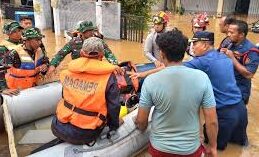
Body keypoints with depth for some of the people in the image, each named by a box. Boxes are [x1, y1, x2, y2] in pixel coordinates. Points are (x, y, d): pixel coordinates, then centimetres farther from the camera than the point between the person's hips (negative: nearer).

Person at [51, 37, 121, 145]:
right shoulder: (109, 77, -15)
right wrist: (114, 127, 10)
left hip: (58, 128, 6)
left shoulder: (67, 72, -3)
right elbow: (114, 107, -8)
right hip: (84, 136, -5)